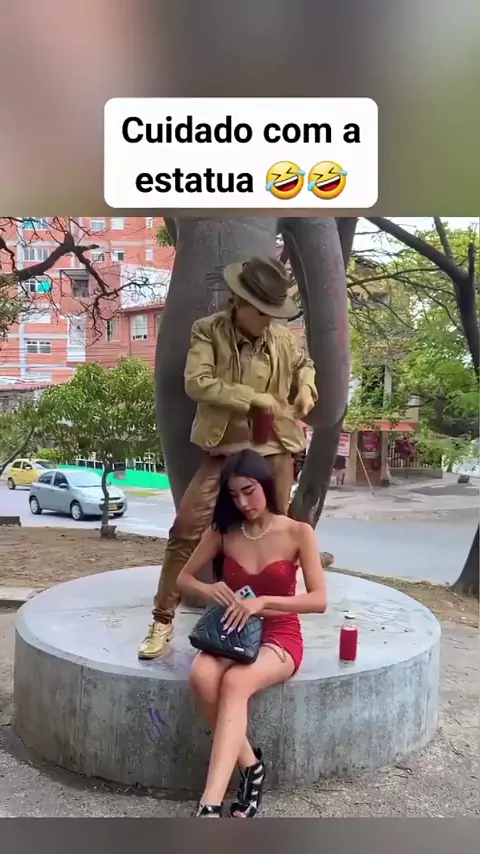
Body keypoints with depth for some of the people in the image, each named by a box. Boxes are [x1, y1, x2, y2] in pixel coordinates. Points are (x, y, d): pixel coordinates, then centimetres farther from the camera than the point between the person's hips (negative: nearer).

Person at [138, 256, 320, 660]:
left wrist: (306, 388, 2)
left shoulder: (284, 337, 4)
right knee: (186, 528, -9)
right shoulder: (208, 331, -5)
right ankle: (163, 620, 7)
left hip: (274, 449, 3)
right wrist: (253, 398, -17)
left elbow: (304, 363, 25)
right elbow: (197, 383, -17)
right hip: (225, 447, -2)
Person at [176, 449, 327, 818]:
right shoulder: (222, 531, 0)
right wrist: (207, 589, -16)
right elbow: (184, 578, 8)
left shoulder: (298, 533, -8)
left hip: (279, 637, -3)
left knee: (235, 683, -35)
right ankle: (250, 766, -13)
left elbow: (319, 600, -12)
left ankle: (210, 807, -35)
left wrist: (262, 602, -26)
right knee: (202, 675, -31)